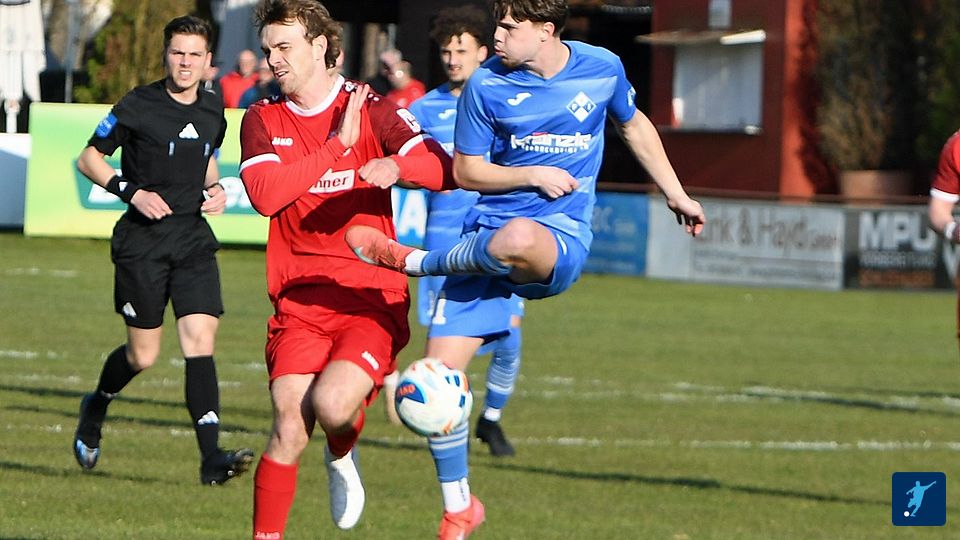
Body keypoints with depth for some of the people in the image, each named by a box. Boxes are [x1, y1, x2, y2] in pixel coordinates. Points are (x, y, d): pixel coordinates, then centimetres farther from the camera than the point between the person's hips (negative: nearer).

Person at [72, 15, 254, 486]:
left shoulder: (213, 112, 8)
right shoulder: (136, 107, -7)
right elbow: (88, 159, 1)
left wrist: (217, 190, 6)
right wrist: (131, 191, -13)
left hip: (194, 239, 3)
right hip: (142, 240, -3)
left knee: (200, 341, -11)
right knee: (143, 355, 2)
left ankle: (211, 458, -16)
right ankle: (96, 407, 36)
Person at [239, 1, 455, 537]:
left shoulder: (371, 109, 2)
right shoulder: (263, 120, 8)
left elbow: (444, 170, -10)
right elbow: (265, 194, -11)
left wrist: (396, 165, -31)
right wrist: (338, 145, -12)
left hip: (373, 298, -2)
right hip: (301, 298, 2)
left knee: (333, 403, -24)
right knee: (289, 431, -14)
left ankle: (343, 455, 11)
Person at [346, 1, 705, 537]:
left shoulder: (602, 69, 2)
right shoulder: (487, 85, 0)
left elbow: (635, 126, 22)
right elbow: (466, 172, 6)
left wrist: (677, 194, 27)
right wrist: (533, 174, -9)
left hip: (562, 236, -2)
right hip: (487, 236, 2)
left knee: (517, 239, -42)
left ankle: (415, 260, -11)